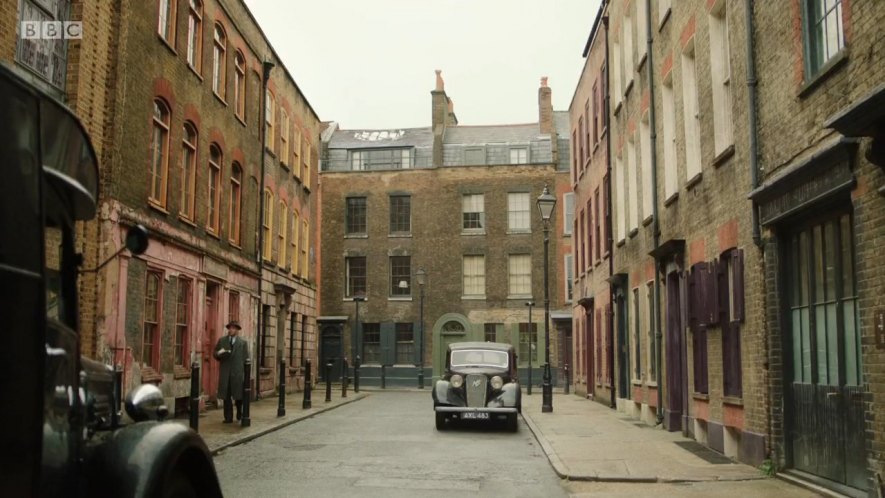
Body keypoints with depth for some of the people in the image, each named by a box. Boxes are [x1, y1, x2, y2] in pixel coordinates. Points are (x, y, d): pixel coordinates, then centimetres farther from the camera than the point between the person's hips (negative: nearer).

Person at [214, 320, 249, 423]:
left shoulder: (243, 342, 5)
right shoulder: (221, 340, 11)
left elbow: (246, 359, 4)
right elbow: (215, 354, 12)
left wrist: (246, 373, -2)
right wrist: (219, 353, -12)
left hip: (238, 372, -1)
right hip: (225, 372, 2)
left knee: (239, 395, 2)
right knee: (226, 396, 1)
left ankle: (239, 413, 27)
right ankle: (228, 417, 8)